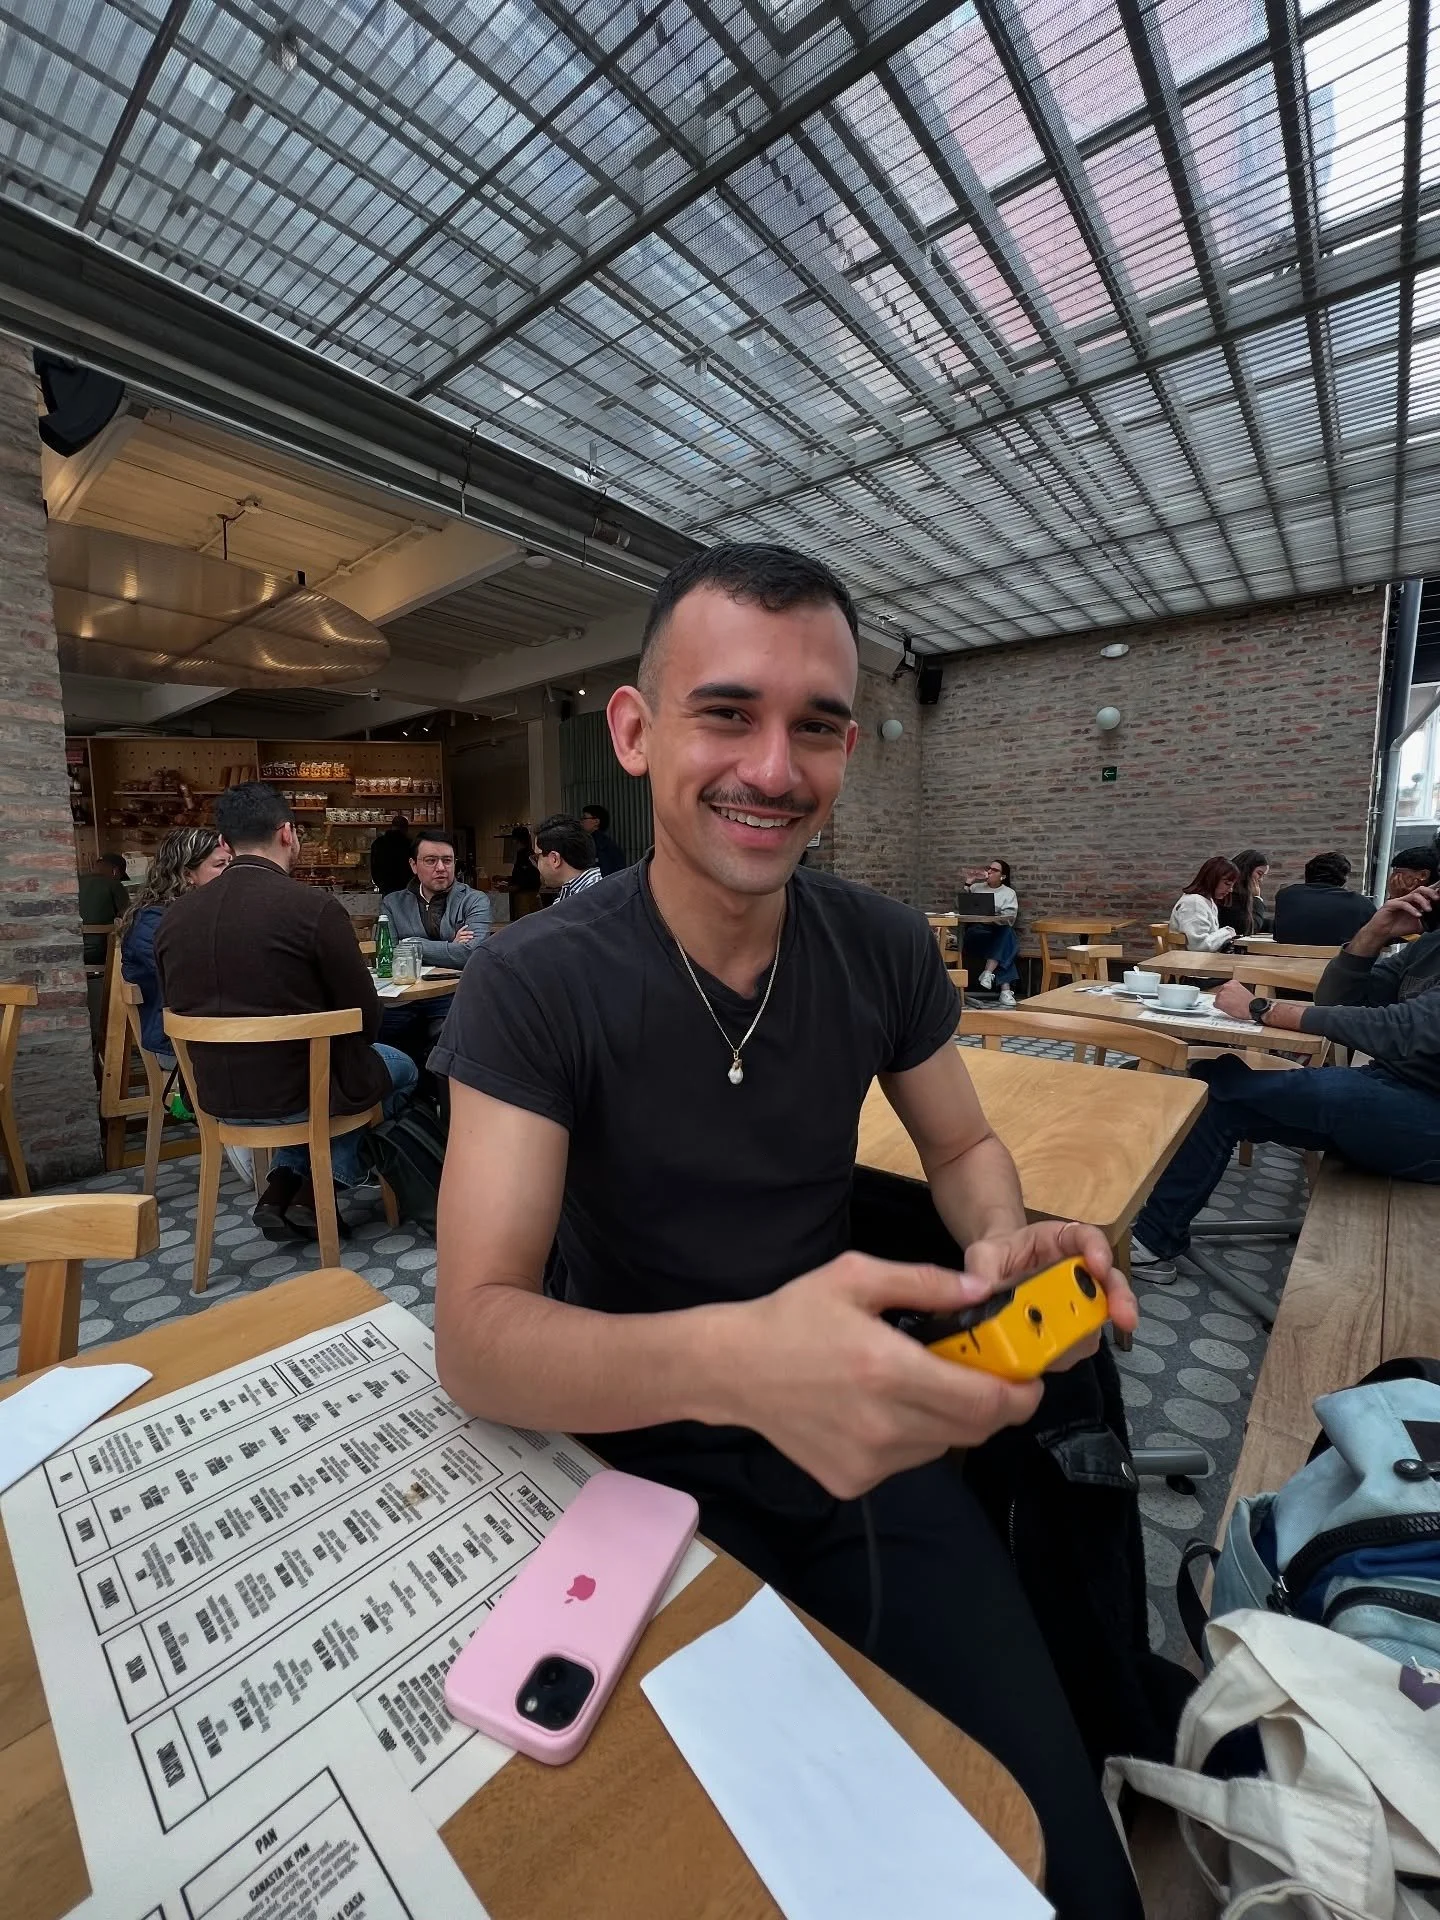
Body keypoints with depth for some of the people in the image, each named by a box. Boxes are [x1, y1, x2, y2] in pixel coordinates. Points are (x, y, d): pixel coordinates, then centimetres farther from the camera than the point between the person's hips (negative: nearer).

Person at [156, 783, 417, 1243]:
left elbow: (178, 1013, 9)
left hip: (215, 1098, 6)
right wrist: (343, 1044, 10)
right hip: (295, 1093, -5)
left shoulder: (174, 915, -2)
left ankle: (284, 1183, 22)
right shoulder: (315, 906, -19)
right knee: (400, 1067, 23)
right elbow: (366, 1018, -13)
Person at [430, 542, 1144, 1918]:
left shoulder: (886, 949, -7)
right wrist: (728, 1359, -44)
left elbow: (965, 1148, 5)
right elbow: (474, 1338, -24)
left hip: (854, 1433, 3)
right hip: (642, 1456, -2)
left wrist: (1002, 1240, -18)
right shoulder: (533, 985, -19)